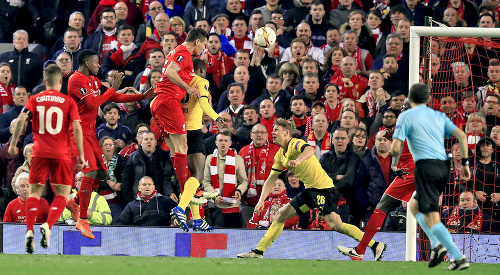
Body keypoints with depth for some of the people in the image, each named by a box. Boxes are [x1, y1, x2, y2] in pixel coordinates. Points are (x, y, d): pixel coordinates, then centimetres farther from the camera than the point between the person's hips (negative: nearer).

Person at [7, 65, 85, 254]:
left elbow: (21, 120, -5)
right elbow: (77, 127, -6)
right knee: (62, 194, 6)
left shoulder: (34, 100, 7)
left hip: (39, 153, 1)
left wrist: (13, 144, 4)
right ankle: (47, 225, -18)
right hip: (61, 154, -1)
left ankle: (29, 231, -9)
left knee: (34, 192, 8)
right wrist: (81, 155, -3)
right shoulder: (68, 101, 3)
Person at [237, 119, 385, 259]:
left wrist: (298, 160, -55)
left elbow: (310, 150, -36)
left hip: (323, 187, -9)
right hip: (310, 190, 9)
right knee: (281, 215, 11)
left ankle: (375, 245, -20)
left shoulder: (295, 144, -12)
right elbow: (271, 179, 17)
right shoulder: (280, 155, 14)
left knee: (335, 225, -21)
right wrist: (261, 200, 6)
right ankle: (259, 251, 18)